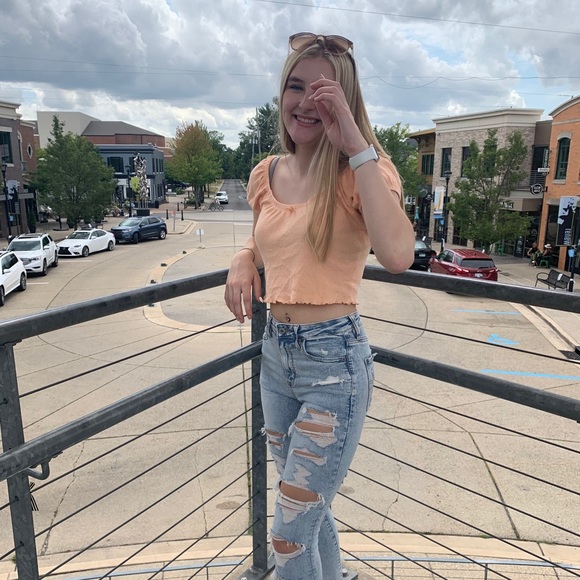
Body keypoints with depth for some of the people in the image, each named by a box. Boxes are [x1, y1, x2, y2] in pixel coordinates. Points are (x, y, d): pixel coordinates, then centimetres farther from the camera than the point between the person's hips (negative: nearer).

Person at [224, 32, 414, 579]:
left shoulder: (362, 170, -11)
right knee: (311, 510, 26)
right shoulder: (266, 174, 5)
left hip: (334, 360, -6)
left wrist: (357, 146, -26)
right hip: (275, 353, 6)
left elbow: (397, 256, -31)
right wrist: (244, 260, 1)